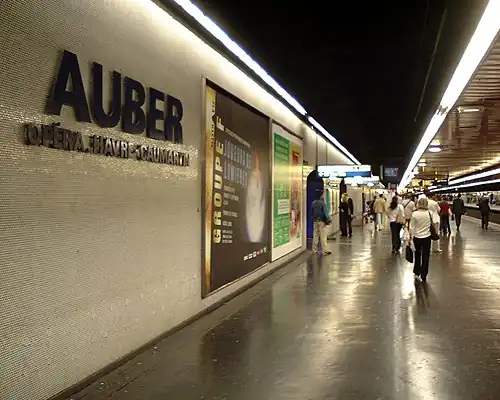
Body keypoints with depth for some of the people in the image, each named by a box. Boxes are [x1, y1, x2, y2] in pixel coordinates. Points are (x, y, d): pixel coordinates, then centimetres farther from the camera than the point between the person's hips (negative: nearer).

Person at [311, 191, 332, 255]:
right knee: (323, 236, -4)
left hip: (315, 221, 7)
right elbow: (325, 213, -15)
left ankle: (315, 249, 15)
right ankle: (324, 250, -5)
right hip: (321, 221, -7)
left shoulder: (313, 203, 7)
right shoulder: (322, 203, -14)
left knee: (315, 235, 11)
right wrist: (328, 220, -7)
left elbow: (311, 213, 13)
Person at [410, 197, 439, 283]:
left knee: (417, 255, 21)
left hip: (417, 237, 0)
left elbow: (411, 227, -9)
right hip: (427, 237, 0)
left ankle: (417, 272, 31)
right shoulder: (430, 213, -9)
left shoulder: (415, 214, -12)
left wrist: (410, 236, 2)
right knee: (425, 256, 9)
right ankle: (423, 276, 14)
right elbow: (436, 222, -15)